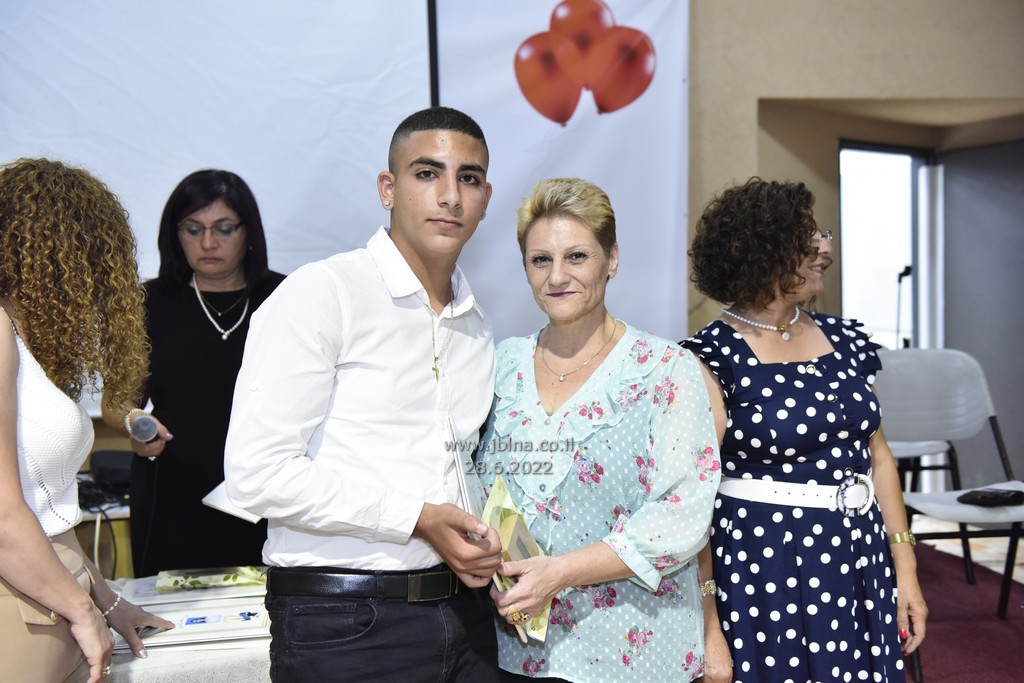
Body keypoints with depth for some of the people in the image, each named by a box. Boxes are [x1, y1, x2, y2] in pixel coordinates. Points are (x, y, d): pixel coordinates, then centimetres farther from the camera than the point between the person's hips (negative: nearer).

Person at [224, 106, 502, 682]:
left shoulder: (478, 327, 12)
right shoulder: (323, 293, -10)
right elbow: (259, 472, -17)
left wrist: (480, 545, 4)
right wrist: (419, 520, -18)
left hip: (462, 611, 6)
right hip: (344, 625, -6)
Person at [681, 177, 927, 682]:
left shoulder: (843, 340, 5)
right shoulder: (714, 357, -11)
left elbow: (878, 455, 11)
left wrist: (905, 569, 9)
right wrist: (707, 629, -16)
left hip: (861, 562, 5)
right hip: (764, 566, -5)